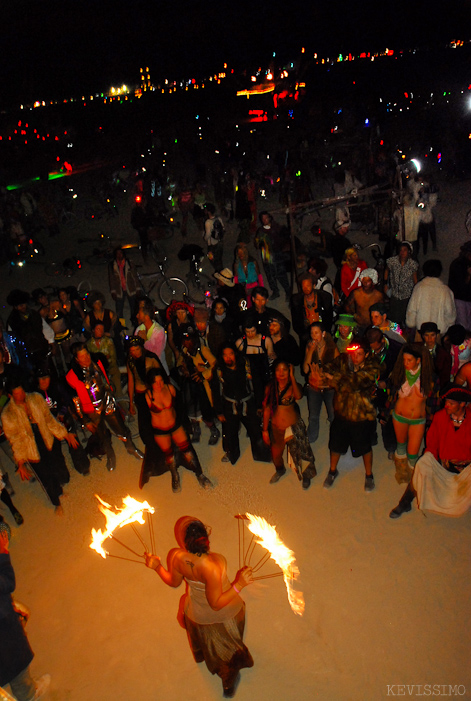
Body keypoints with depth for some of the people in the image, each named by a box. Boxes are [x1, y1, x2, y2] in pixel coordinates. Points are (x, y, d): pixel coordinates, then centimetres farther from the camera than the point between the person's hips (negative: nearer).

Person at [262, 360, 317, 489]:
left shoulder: (293, 386, -11)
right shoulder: (271, 387, -3)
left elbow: (298, 396, -36)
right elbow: (267, 409, 3)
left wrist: (292, 377, -29)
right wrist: (265, 430, 4)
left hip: (293, 426, -3)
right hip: (276, 427, 3)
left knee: (299, 453, 5)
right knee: (276, 455, 17)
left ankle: (306, 475, 38)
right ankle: (280, 470, 53)